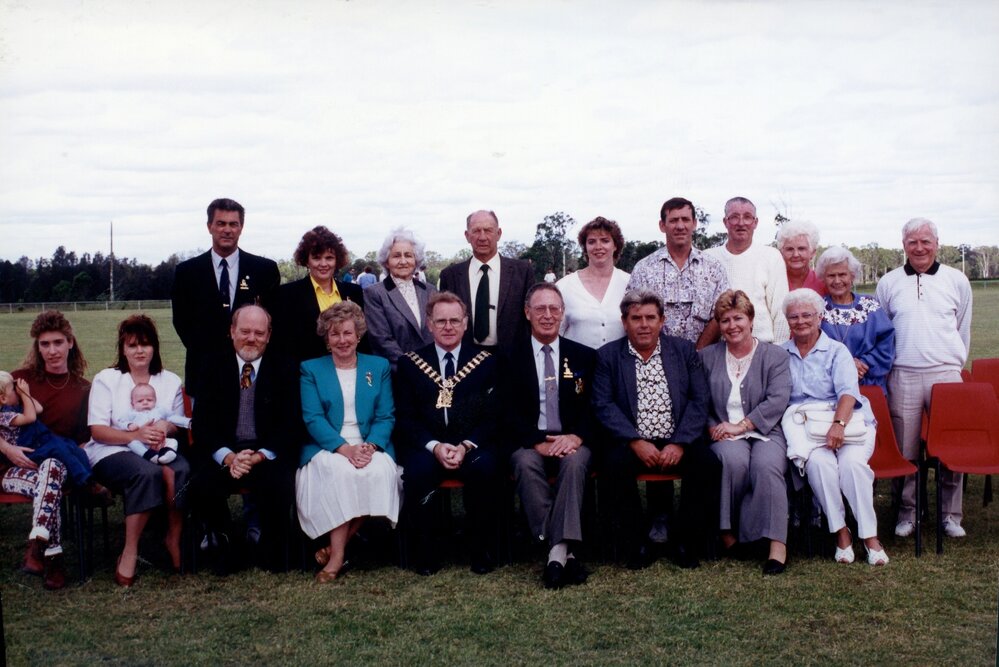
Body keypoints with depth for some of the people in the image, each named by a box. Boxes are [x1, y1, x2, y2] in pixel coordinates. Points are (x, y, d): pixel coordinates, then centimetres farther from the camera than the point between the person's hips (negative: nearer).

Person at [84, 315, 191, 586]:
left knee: (182, 471, -34)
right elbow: (97, 430, -2)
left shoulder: (170, 381, 17)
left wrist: (166, 427, -10)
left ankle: (174, 539, -14)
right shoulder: (106, 379, 7)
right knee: (148, 472, -38)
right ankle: (130, 551, -27)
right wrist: (136, 435, -20)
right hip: (112, 452, -3)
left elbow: (180, 425, 17)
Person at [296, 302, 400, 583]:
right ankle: (337, 555, -27)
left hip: (371, 447, 1)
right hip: (327, 448, -1)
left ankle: (336, 548, -19)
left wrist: (370, 446, -14)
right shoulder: (311, 369, 11)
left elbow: (386, 416, 7)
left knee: (380, 471, -32)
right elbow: (312, 418, -1)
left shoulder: (379, 367, 15)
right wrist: (345, 448, -18)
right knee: (338, 471, -35)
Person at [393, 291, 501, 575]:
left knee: (485, 467, -33)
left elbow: (493, 416, 3)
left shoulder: (486, 361, 9)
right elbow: (405, 418, 4)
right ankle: (425, 549, -13)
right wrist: (434, 446, -14)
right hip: (426, 447, 0)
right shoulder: (410, 363, 11)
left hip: (475, 447, 0)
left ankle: (480, 548, -13)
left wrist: (467, 445, -15)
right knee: (418, 469, -33)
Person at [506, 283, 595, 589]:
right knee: (526, 462, -33)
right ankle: (566, 550, -34)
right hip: (529, 442, 0)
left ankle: (558, 551, -36)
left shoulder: (583, 356, 12)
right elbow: (509, 412, 0)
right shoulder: (512, 358, 8)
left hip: (572, 441, 1)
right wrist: (538, 442, -16)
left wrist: (576, 437, -15)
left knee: (575, 462, -33)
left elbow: (594, 407, 6)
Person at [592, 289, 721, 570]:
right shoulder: (607, 355, 7)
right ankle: (636, 544, -14)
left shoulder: (684, 350, 10)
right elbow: (603, 405, -3)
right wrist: (636, 442, -16)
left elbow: (699, 400, 3)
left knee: (708, 462, -26)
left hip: (678, 443, 1)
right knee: (615, 464, -31)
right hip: (632, 443, -1)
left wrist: (679, 444, -12)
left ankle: (687, 543, -8)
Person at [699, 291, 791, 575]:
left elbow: (778, 400, -4)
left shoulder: (775, 356, 10)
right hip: (723, 434, 1)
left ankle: (777, 542, -31)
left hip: (765, 432, 0)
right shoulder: (707, 357, 16)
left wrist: (741, 425, -14)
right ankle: (727, 530, -20)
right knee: (733, 458, -34)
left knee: (766, 464, -33)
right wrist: (712, 427, -10)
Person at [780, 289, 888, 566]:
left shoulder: (837, 351, 10)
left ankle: (870, 535, -19)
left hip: (846, 421, 0)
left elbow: (848, 391, -6)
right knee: (818, 462, -31)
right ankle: (840, 532, -19)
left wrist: (839, 423, -24)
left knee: (852, 461, -30)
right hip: (804, 426, 1)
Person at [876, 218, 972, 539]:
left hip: (946, 373, 0)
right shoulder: (888, 283, 9)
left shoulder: (956, 281, 9)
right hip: (903, 377, 0)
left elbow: (964, 330, 16)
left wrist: (955, 365, 14)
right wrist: (884, 368, 9)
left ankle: (951, 515, 12)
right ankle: (907, 513, 13)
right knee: (904, 450, 1)